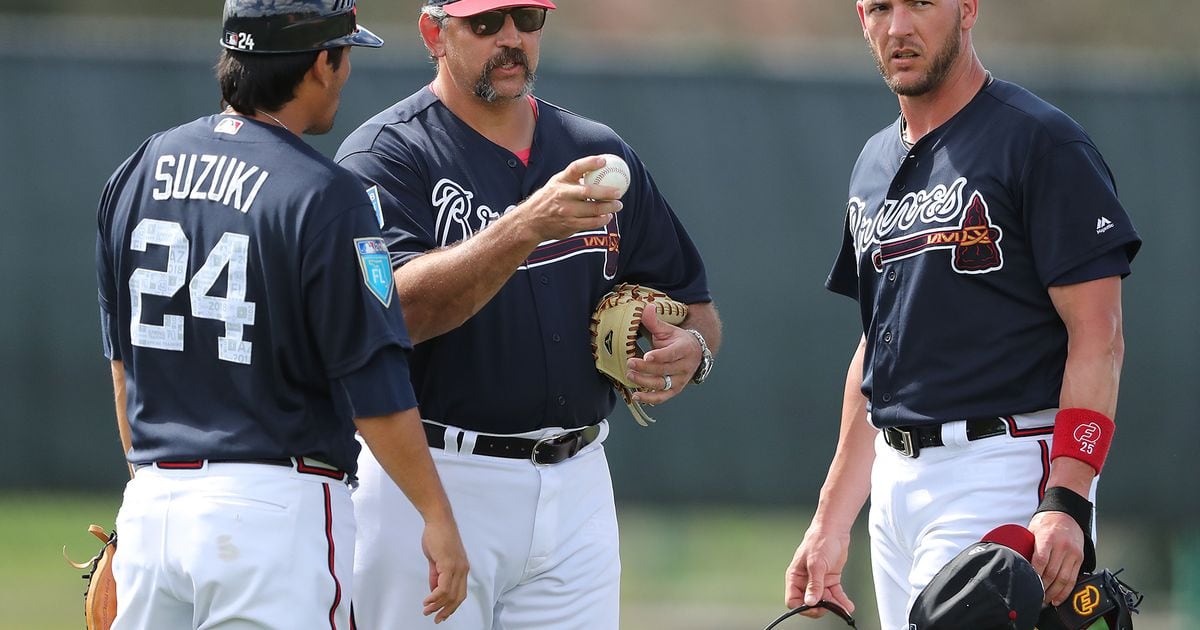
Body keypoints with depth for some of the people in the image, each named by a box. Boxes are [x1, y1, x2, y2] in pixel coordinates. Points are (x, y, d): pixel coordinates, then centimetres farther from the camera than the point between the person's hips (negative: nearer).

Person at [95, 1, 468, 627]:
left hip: (152, 502, 6)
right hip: (276, 503, -6)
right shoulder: (324, 198, -13)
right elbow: (373, 388, -13)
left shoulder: (136, 173, 8)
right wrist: (437, 515, -5)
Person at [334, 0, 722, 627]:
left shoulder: (598, 152, 13)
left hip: (576, 492, 4)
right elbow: (399, 309, -21)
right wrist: (527, 227, -34)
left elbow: (696, 309, 19)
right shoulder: (386, 153, -4)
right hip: (431, 480, -4)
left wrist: (689, 348, -6)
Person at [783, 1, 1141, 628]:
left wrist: (1065, 502, -23)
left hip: (1001, 475, -8)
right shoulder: (874, 165, 17)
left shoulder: (1041, 142, -8)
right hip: (895, 479, 8)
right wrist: (831, 521, 18)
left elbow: (1098, 339, -13)